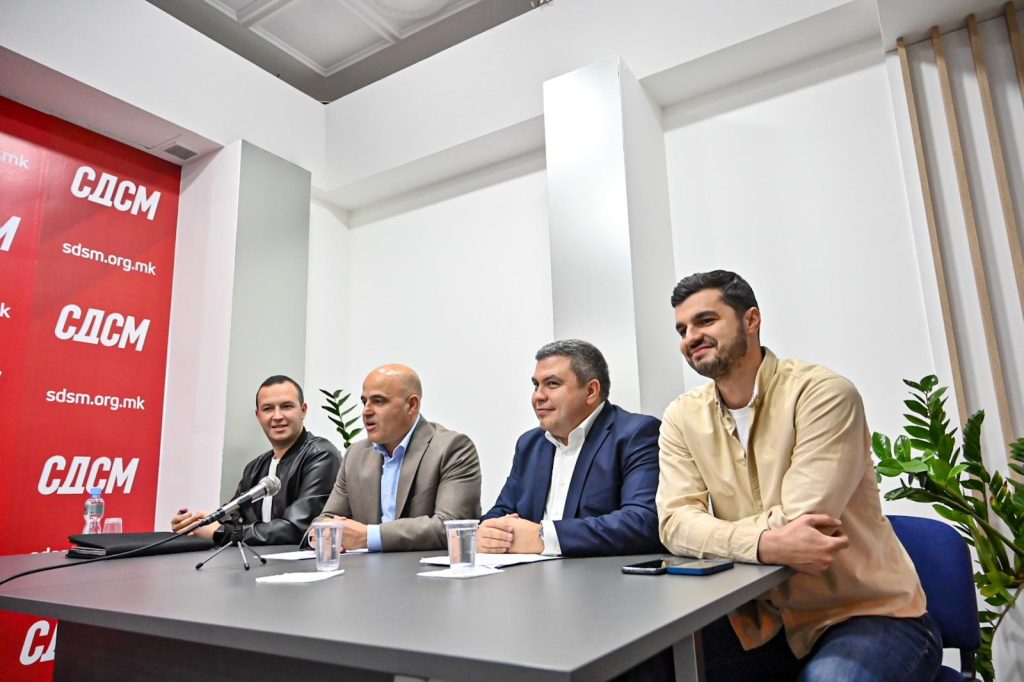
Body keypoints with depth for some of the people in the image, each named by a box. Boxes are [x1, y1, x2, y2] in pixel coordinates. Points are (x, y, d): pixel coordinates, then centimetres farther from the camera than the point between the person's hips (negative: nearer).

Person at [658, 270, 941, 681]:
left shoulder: (823, 392, -16)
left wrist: (709, 528, -10)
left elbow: (796, 521, -23)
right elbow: (675, 522, -11)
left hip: (867, 614, -3)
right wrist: (765, 544, -27)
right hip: (765, 620, 4)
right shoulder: (683, 417, -1)